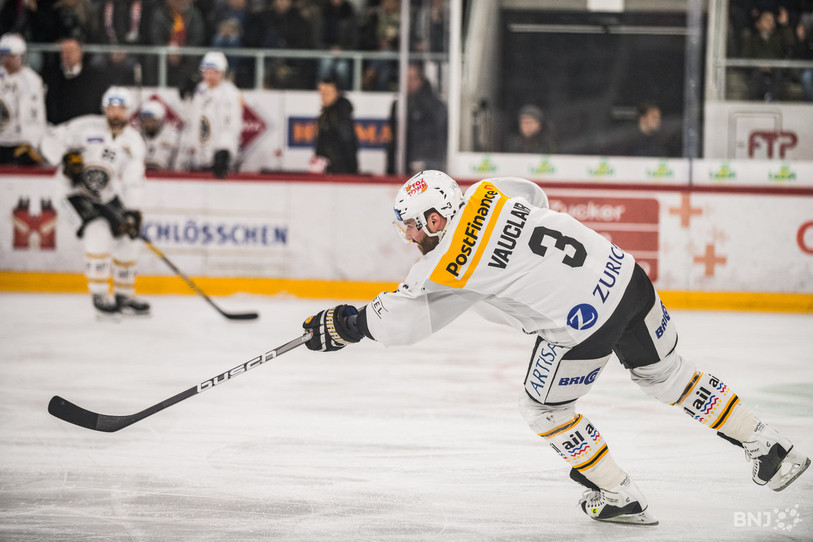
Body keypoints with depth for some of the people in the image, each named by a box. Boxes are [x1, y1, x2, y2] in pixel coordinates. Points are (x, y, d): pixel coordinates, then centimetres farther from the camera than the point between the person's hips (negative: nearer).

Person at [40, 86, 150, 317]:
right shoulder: (87, 127, -15)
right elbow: (51, 141, -14)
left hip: (107, 195, 6)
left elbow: (133, 181, -4)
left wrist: (132, 212, -14)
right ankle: (99, 296, -16)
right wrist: (66, 158, -31)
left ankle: (124, 296, 21)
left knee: (127, 239, 3)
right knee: (99, 233, -26)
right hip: (74, 192, -6)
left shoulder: (133, 142, -2)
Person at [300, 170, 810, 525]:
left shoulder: (447, 268, -8)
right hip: (625, 275, 7)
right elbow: (536, 197, 30)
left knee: (545, 408, 17)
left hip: (583, 325, -7)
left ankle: (620, 497, 23)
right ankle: (770, 447, 31)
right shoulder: (486, 193, 8)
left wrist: (345, 325, 19)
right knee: (667, 373, 26)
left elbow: (405, 319, 4)